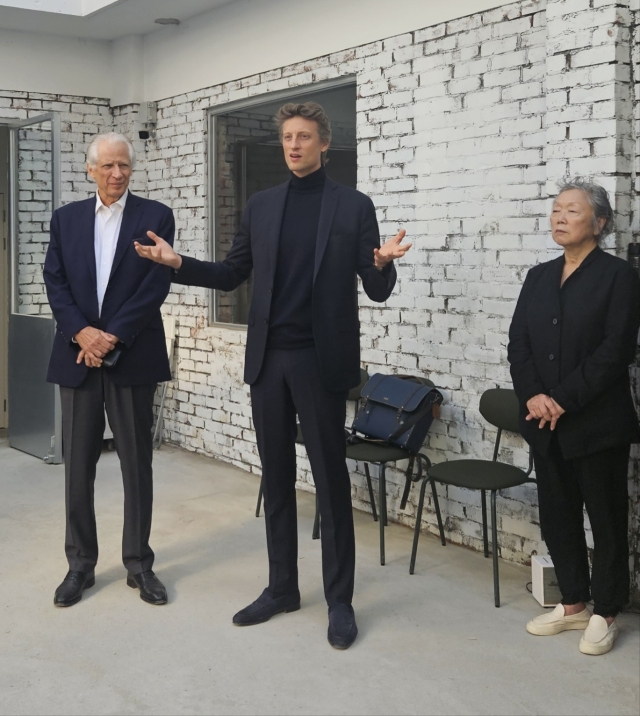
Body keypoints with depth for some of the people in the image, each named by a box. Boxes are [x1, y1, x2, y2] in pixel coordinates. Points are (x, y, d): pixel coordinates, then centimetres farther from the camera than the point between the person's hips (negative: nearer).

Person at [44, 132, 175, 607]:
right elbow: (56, 283, 3)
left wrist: (112, 337, -14)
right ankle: (81, 563, 18)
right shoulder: (67, 218, 10)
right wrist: (82, 332, -12)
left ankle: (139, 563, 16)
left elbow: (157, 285, -7)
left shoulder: (156, 216, 1)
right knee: (78, 463, 6)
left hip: (132, 357, -2)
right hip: (77, 356, 2)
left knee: (137, 462, 5)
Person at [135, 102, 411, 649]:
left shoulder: (354, 206, -2)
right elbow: (232, 275, 15)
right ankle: (282, 587, 24)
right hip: (268, 358, 4)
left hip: (320, 359, -4)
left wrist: (383, 264, -25)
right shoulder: (260, 206, 10)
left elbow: (377, 291, -3)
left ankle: (340, 599, 13)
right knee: (276, 477, 11)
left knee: (331, 480, 2)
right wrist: (178, 263, 0)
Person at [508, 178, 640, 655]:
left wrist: (564, 400, -18)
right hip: (546, 424, 6)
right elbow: (518, 343, 6)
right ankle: (573, 603, 27)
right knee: (557, 516, 12)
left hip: (598, 423, -5)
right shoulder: (539, 277, 11)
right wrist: (533, 396, -11)